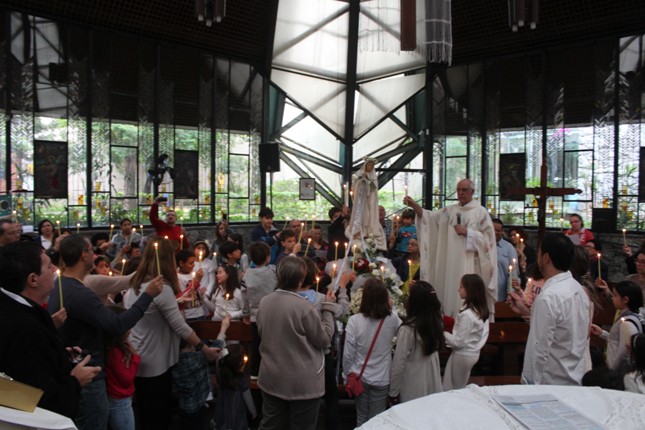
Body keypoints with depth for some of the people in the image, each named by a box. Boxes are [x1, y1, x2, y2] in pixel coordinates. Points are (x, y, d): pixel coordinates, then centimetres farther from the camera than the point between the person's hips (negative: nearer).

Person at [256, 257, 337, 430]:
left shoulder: (264, 302, -4)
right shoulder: (304, 307, -23)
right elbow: (324, 340, -13)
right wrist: (328, 308, -4)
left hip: (271, 379, 6)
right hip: (302, 383, -5)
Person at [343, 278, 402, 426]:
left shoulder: (355, 320, -17)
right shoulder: (392, 319, -13)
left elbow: (348, 355, -11)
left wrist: (347, 375, 5)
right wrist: (389, 307, 13)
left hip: (360, 377, 0)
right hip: (382, 378, 0)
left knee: (361, 419, 18)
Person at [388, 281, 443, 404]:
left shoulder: (408, 329, -24)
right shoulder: (437, 323, -7)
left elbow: (399, 363, -19)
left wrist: (393, 392, -7)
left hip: (413, 390, -5)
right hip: (433, 386, 5)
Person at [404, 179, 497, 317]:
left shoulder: (481, 212, -1)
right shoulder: (450, 210, 11)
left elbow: (487, 238, -5)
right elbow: (431, 216, -2)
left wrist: (467, 232, -15)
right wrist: (414, 206, -17)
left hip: (470, 266, -5)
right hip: (452, 264, 5)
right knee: (452, 293, 7)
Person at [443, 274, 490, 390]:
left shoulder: (467, 315, -26)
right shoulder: (481, 310, 0)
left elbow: (459, 342, -23)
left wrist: (442, 333, -11)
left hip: (463, 355, -8)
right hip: (473, 353, 8)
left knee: (455, 391, 7)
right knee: (461, 389, 20)